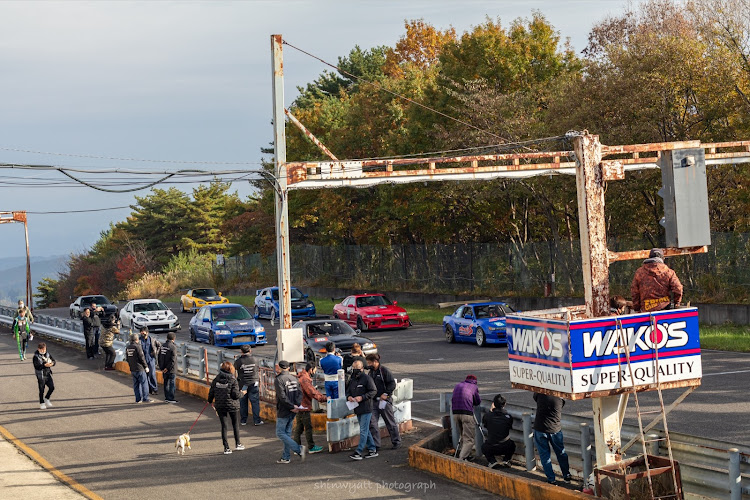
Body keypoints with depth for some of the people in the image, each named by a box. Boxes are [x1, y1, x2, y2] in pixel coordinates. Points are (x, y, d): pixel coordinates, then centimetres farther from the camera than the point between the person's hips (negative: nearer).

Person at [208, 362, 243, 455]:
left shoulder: (216, 380, -3)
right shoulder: (233, 380, -12)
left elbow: (211, 392, 2)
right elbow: (236, 394, -16)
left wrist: (211, 401, 21)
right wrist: (241, 393, 5)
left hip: (220, 405, 2)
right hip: (232, 405, -2)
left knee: (223, 426, 8)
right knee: (235, 423, 19)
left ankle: (226, 448, 5)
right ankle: (237, 444, 26)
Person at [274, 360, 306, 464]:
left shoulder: (278, 380, -13)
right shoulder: (294, 378, 9)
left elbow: (282, 397, -20)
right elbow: (299, 393, 4)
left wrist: (292, 406, -14)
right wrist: (296, 406, -5)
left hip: (283, 411, -7)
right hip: (292, 412, 7)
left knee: (280, 433, 0)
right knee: (287, 433, 13)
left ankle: (299, 449, -12)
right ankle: (286, 457, 14)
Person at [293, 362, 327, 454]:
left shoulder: (306, 378, 18)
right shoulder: (304, 379, -16)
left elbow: (313, 390, 21)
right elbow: (311, 392, -21)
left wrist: (323, 397, 16)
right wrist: (323, 398, -16)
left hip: (300, 407, 10)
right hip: (304, 407, -10)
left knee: (299, 427, 11)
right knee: (308, 427, -2)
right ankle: (311, 447, 4)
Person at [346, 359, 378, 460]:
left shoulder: (366, 378, -10)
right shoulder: (352, 380, 12)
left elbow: (373, 391, -11)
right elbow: (348, 391, 20)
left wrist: (362, 397, -19)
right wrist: (349, 397, -4)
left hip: (366, 408, -8)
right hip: (357, 409, 8)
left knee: (363, 431, -7)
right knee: (366, 430, 13)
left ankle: (359, 452, -9)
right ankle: (372, 450, 21)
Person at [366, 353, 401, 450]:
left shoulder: (384, 371, -11)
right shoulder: (371, 372, 12)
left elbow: (392, 384, -13)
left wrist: (386, 394, -19)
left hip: (384, 400, -7)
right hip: (374, 401, 7)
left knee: (390, 422, 4)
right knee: (372, 423, -1)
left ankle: (396, 442, 18)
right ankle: (375, 444, 5)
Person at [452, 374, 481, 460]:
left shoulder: (458, 385, 24)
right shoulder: (474, 387, 9)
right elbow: (478, 402, 14)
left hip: (455, 412, 6)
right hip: (467, 413, -6)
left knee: (463, 436, 21)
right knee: (469, 439, -5)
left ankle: (467, 455, 24)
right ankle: (461, 458, -18)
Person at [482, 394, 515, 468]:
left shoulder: (487, 416, -7)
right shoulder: (508, 417, -5)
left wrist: (490, 411, 22)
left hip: (491, 449, -1)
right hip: (506, 448, 1)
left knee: (484, 446, 35)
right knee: (512, 445, 37)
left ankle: (492, 461, 9)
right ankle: (506, 460, 13)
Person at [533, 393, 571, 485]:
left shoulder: (540, 394, -11)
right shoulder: (560, 397, -11)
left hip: (540, 429, -1)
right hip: (555, 429, 1)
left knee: (544, 455, 11)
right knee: (561, 453, 20)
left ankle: (551, 479, 12)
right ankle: (567, 476, 30)